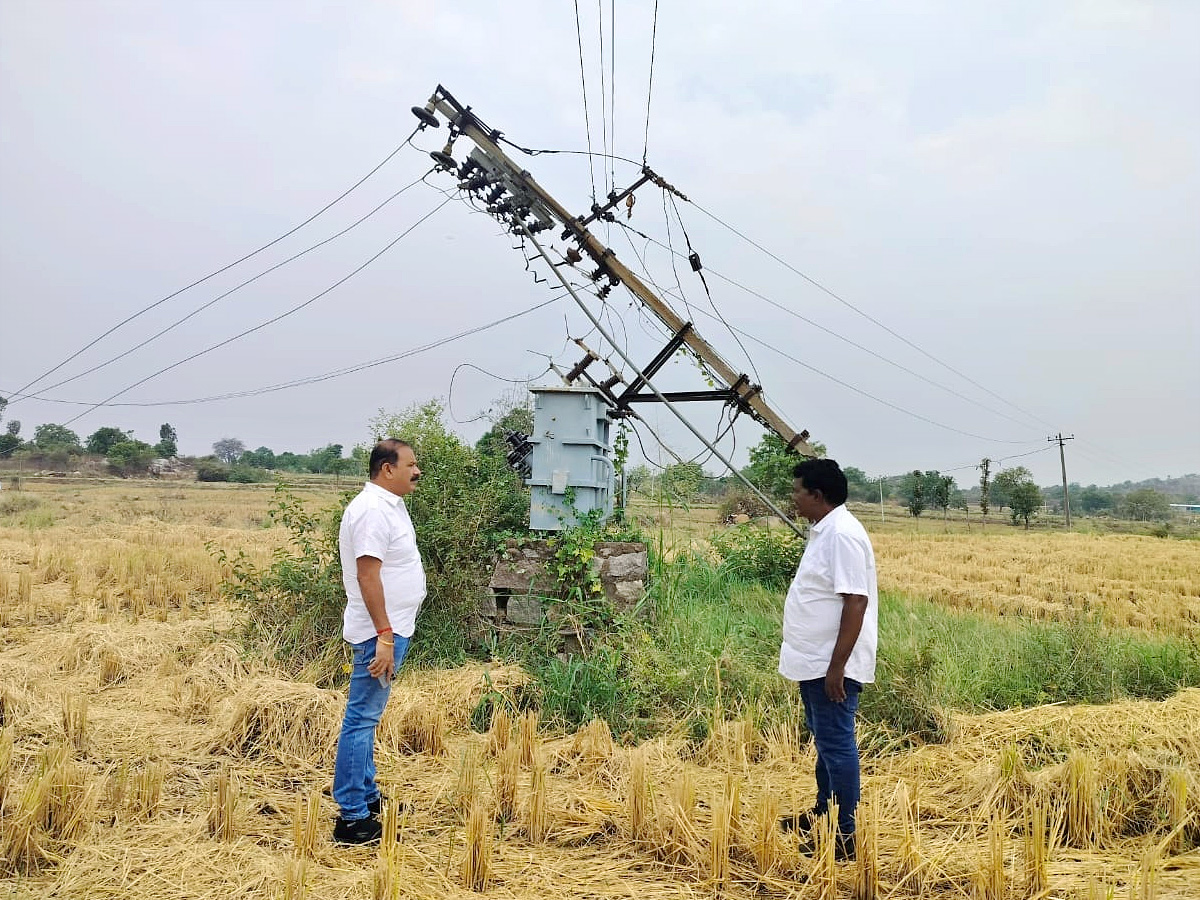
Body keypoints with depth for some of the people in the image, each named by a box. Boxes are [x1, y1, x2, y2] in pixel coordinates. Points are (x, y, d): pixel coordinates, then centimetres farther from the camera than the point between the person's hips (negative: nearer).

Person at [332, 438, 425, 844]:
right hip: (381, 632, -10)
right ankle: (352, 818, 3)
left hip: (391, 629, 10)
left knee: (366, 717, 18)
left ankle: (366, 796, 31)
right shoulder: (372, 510, -18)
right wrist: (384, 636, -25)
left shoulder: (389, 505, 13)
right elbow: (367, 575, -24)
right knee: (361, 719, -4)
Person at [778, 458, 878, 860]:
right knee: (824, 740, 21)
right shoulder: (823, 530, 10)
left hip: (831, 665, -10)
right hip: (813, 661, 10)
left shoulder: (842, 535, -21)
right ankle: (824, 811, 37)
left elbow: (856, 602, -26)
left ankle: (844, 836, 11)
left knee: (836, 744, 0)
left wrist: (837, 666, -25)